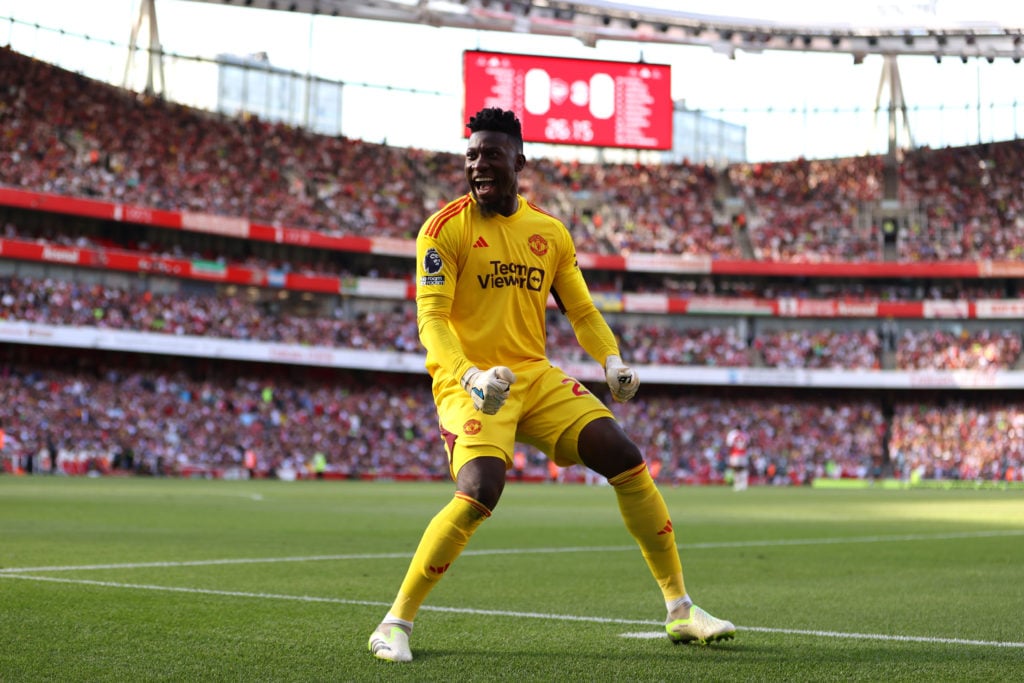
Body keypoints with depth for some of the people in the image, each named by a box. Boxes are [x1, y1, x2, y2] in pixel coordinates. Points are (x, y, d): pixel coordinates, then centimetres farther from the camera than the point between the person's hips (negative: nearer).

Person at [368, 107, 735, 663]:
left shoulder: (550, 232, 10)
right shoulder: (445, 228, -5)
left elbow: (581, 310, 15)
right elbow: (431, 317, -13)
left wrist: (612, 362, -4)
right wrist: (470, 377, -29)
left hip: (536, 377, 5)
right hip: (470, 383, -5)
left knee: (627, 460, -4)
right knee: (480, 492, -28)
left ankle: (680, 610, 8)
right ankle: (395, 623, -12)